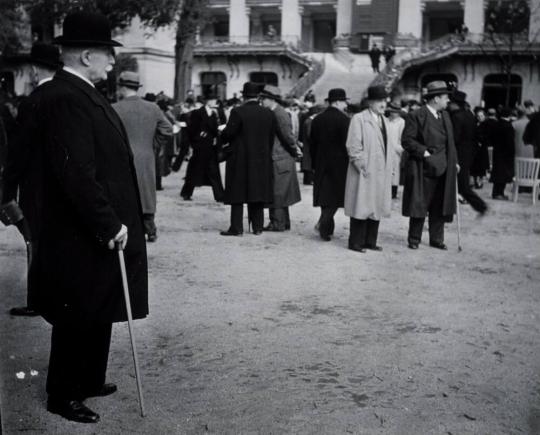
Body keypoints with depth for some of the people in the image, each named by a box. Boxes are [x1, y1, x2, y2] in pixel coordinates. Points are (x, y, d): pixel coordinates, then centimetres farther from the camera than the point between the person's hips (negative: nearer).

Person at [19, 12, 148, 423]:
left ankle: (89, 380, 37)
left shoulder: (81, 93, 10)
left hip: (97, 230, 10)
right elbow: (76, 173, -27)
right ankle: (63, 396, 22)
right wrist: (109, 226, -21)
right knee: (78, 318, 5)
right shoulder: (64, 99, -22)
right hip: (83, 238, -10)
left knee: (97, 313, 21)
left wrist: (113, 222, 13)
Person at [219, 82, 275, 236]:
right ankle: (257, 227, 14)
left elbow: (228, 133, -14)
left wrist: (222, 140, 7)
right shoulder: (269, 114, 3)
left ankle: (236, 228, 2)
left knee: (237, 194, 1)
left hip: (240, 160, -4)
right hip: (262, 160, 5)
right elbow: (271, 138, 7)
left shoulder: (238, 112, -12)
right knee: (258, 193, 11)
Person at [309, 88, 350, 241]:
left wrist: (315, 163, 17)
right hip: (339, 164, -5)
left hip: (321, 164, 6)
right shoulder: (344, 120, -11)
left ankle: (326, 228, 16)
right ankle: (324, 223, -12)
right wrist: (351, 162, -4)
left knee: (325, 194, 12)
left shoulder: (317, 120, 7)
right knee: (335, 195, 2)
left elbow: (312, 144, 11)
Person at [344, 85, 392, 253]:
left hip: (380, 173, 7)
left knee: (376, 206, 9)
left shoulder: (383, 120, 14)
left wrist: (388, 168, 9)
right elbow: (352, 146, -11)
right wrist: (361, 166, -14)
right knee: (361, 207, -2)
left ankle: (370, 241, 18)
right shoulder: (359, 119, -8)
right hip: (364, 172, -7)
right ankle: (356, 242, 7)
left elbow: (384, 146, 17)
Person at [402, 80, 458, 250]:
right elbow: (406, 141, -12)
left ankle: (436, 239, 18)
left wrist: (454, 161, 9)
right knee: (419, 204, 1)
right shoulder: (416, 116, -8)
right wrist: (423, 152, -18)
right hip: (422, 168, -6)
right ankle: (414, 239, 12)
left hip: (442, 168, 6)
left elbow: (450, 141, 18)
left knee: (439, 206, 9)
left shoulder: (445, 116, 14)